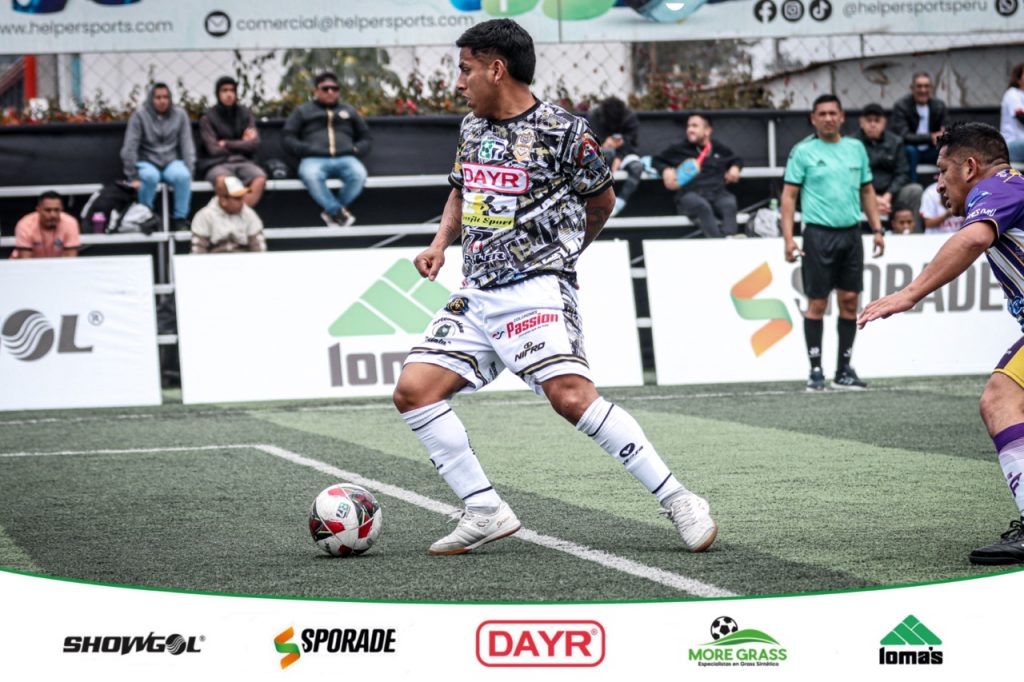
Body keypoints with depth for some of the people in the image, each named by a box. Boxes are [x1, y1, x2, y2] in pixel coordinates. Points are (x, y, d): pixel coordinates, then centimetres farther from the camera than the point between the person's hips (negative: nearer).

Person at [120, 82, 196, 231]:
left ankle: (180, 219, -21)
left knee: (182, 176, -33)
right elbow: (129, 148, -7)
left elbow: (187, 146, 3)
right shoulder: (139, 115, -5)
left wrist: (189, 172, -9)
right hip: (147, 162, -2)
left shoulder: (180, 115, 3)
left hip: (172, 162, 2)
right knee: (150, 176, -37)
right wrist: (133, 177, -13)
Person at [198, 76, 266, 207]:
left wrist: (227, 144, -3)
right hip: (217, 163, -3)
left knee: (260, 178, -31)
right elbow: (213, 149, -5)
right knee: (223, 180, -40)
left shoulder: (245, 114, 12)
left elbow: (254, 145, 3)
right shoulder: (208, 118, 2)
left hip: (243, 162, 3)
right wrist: (241, 144, 3)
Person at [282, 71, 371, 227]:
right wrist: (307, 150, -5)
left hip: (345, 158, 2)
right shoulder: (303, 112, 25)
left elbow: (366, 138, 30)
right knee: (310, 175, -41)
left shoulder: (349, 111, 31)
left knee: (359, 174, -35)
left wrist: (356, 150, 6)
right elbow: (289, 139, 15)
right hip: (315, 160, -2)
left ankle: (332, 211, -21)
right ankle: (338, 211, -33)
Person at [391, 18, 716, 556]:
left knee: (571, 396, -23)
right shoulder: (471, 128, 12)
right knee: (412, 391, -6)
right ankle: (485, 512, -1)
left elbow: (602, 199, 7)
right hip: (476, 295, 7)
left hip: (536, 289, -7)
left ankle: (678, 501, -15)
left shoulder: (562, 131, -8)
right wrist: (440, 242, 13)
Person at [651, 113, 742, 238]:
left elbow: (736, 160, 40)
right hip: (690, 194, -2)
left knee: (729, 204, -37)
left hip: (718, 192, 2)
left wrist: (735, 167, 15)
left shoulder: (720, 149, 25)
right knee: (702, 206, -40)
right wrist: (665, 170, 3)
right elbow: (657, 160, 25)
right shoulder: (680, 149, 20)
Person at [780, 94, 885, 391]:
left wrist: (877, 229, 9)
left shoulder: (856, 148, 11)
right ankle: (815, 370, 4)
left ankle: (845, 369, 12)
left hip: (851, 233, 4)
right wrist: (788, 238, -10)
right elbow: (789, 196, -2)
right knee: (817, 303, -2)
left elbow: (867, 191, 17)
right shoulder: (803, 152, -1)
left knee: (850, 301, 4)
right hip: (819, 234, -4)